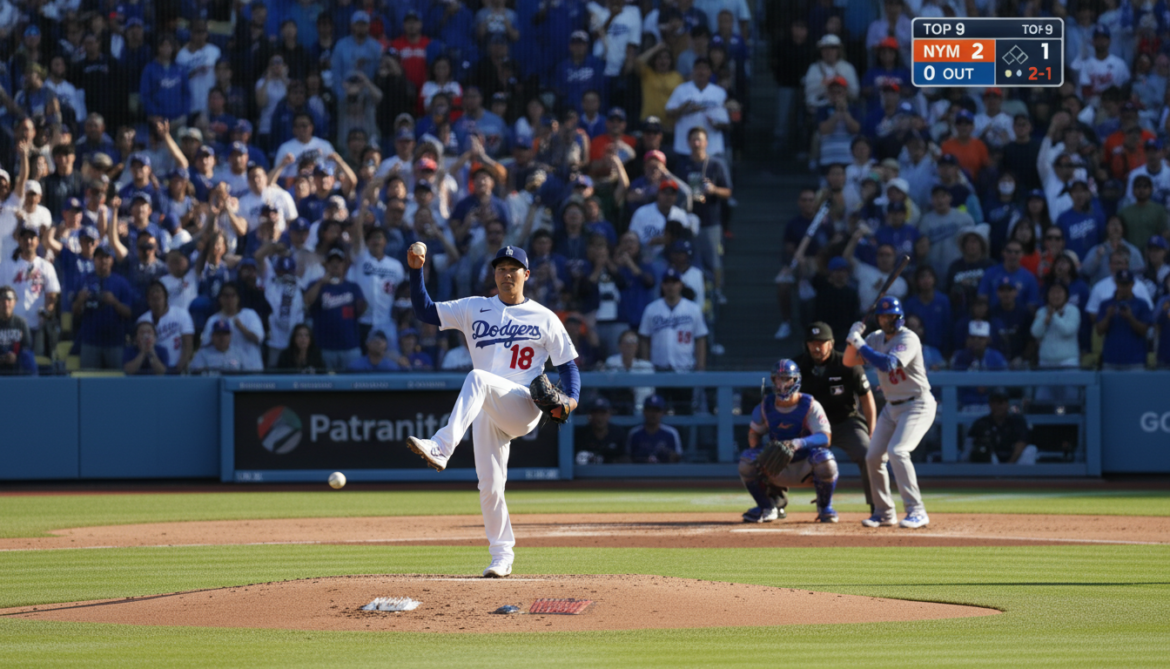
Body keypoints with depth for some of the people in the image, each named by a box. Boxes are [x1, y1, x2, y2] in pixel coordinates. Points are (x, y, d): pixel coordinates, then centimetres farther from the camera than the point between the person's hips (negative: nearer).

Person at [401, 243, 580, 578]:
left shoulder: (545, 318, 10)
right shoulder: (474, 309, 16)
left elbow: (568, 364, 9)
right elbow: (425, 311, 10)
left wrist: (572, 398, -11)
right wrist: (416, 271, -5)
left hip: (525, 405, -4)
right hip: (486, 412, 4)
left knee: (478, 379, -34)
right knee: (489, 485, 0)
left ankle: (441, 448, -48)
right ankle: (502, 556, 15)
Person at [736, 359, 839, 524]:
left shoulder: (810, 405, -16)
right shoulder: (766, 406, -4)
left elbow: (825, 437, -26)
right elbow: (754, 433, 8)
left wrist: (799, 443, -44)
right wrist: (758, 451, -16)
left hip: (805, 466, -3)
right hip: (777, 470, 3)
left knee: (825, 459, -36)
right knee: (747, 460, -22)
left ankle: (824, 507, -6)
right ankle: (768, 507, 2)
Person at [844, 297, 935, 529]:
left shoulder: (908, 339, -19)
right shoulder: (876, 339, 5)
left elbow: (888, 364, -33)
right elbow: (848, 361, 6)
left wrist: (860, 343, -28)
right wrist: (853, 339, -12)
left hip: (917, 404, -8)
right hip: (892, 406, 8)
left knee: (897, 451, -25)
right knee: (873, 457, 4)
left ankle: (917, 512, -23)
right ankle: (884, 512, 20)